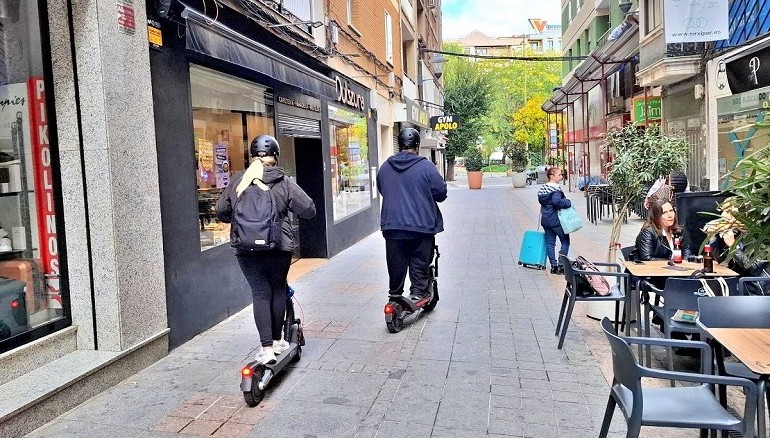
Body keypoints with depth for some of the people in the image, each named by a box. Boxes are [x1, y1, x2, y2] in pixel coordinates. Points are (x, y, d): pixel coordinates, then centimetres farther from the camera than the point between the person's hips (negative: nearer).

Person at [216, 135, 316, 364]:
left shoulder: (237, 181, 1)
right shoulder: (283, 182, -6)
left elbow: (221, 211, 10)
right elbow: (308, 209, -6)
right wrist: (285, 209, 14)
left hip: (246, 248, 1)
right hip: (280, 245, -1)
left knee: (260, 293, 6)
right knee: (278, 289, 16)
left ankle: (266, 347, 1)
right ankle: (277, 340, 26)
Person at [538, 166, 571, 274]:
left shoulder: (542, 187, 8)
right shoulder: (556, 188, -17)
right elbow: (556, 201, -30)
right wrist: (568, 203, -15)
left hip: (545, 220, 8)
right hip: (556, 220, -8)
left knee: (550, 243, 10)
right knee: (565, 241, 6)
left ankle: (553, 266, 11)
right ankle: (561, 265, 2)